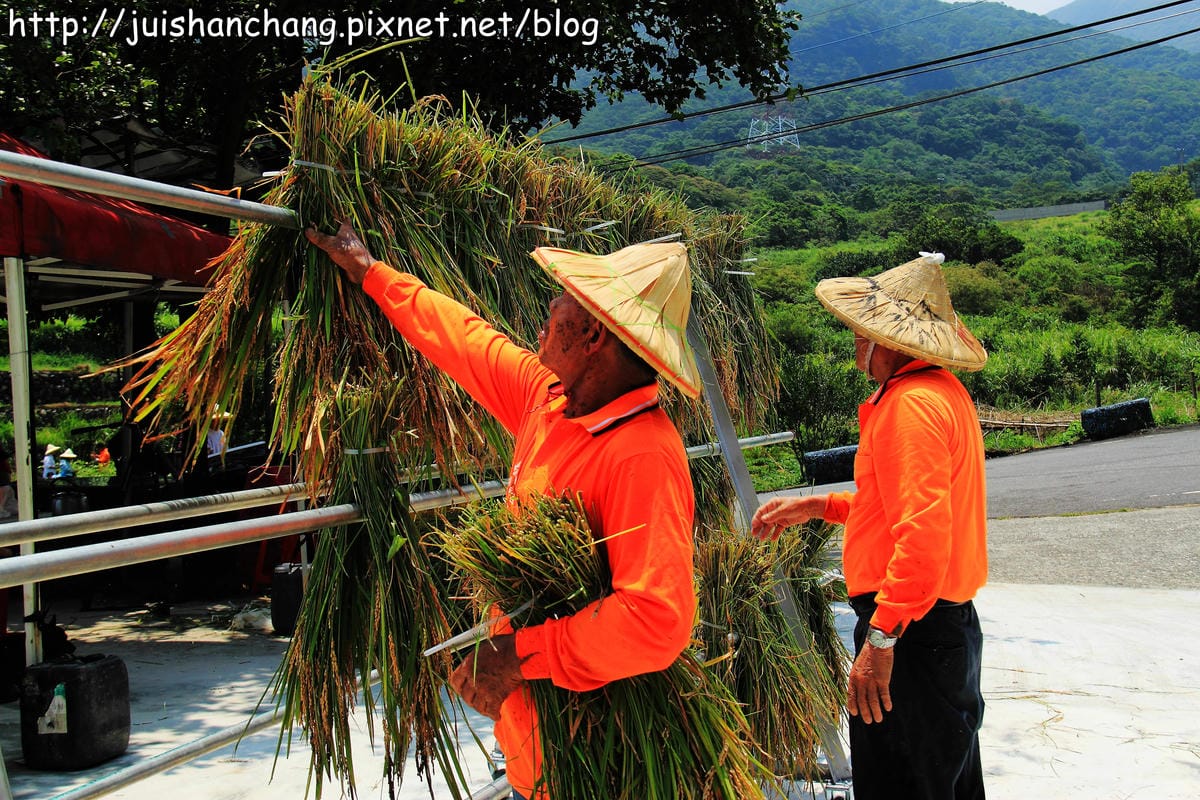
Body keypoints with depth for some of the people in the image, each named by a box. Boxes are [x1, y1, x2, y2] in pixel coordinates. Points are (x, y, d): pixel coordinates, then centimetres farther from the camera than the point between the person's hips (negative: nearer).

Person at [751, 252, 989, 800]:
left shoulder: (910, 404, -19)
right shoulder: (945, 392, 14)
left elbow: (924, 532, -28)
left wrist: (881, 637, -28)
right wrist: (818, 507, 22)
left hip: (909, 631, -11)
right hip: (952, 620, 11)